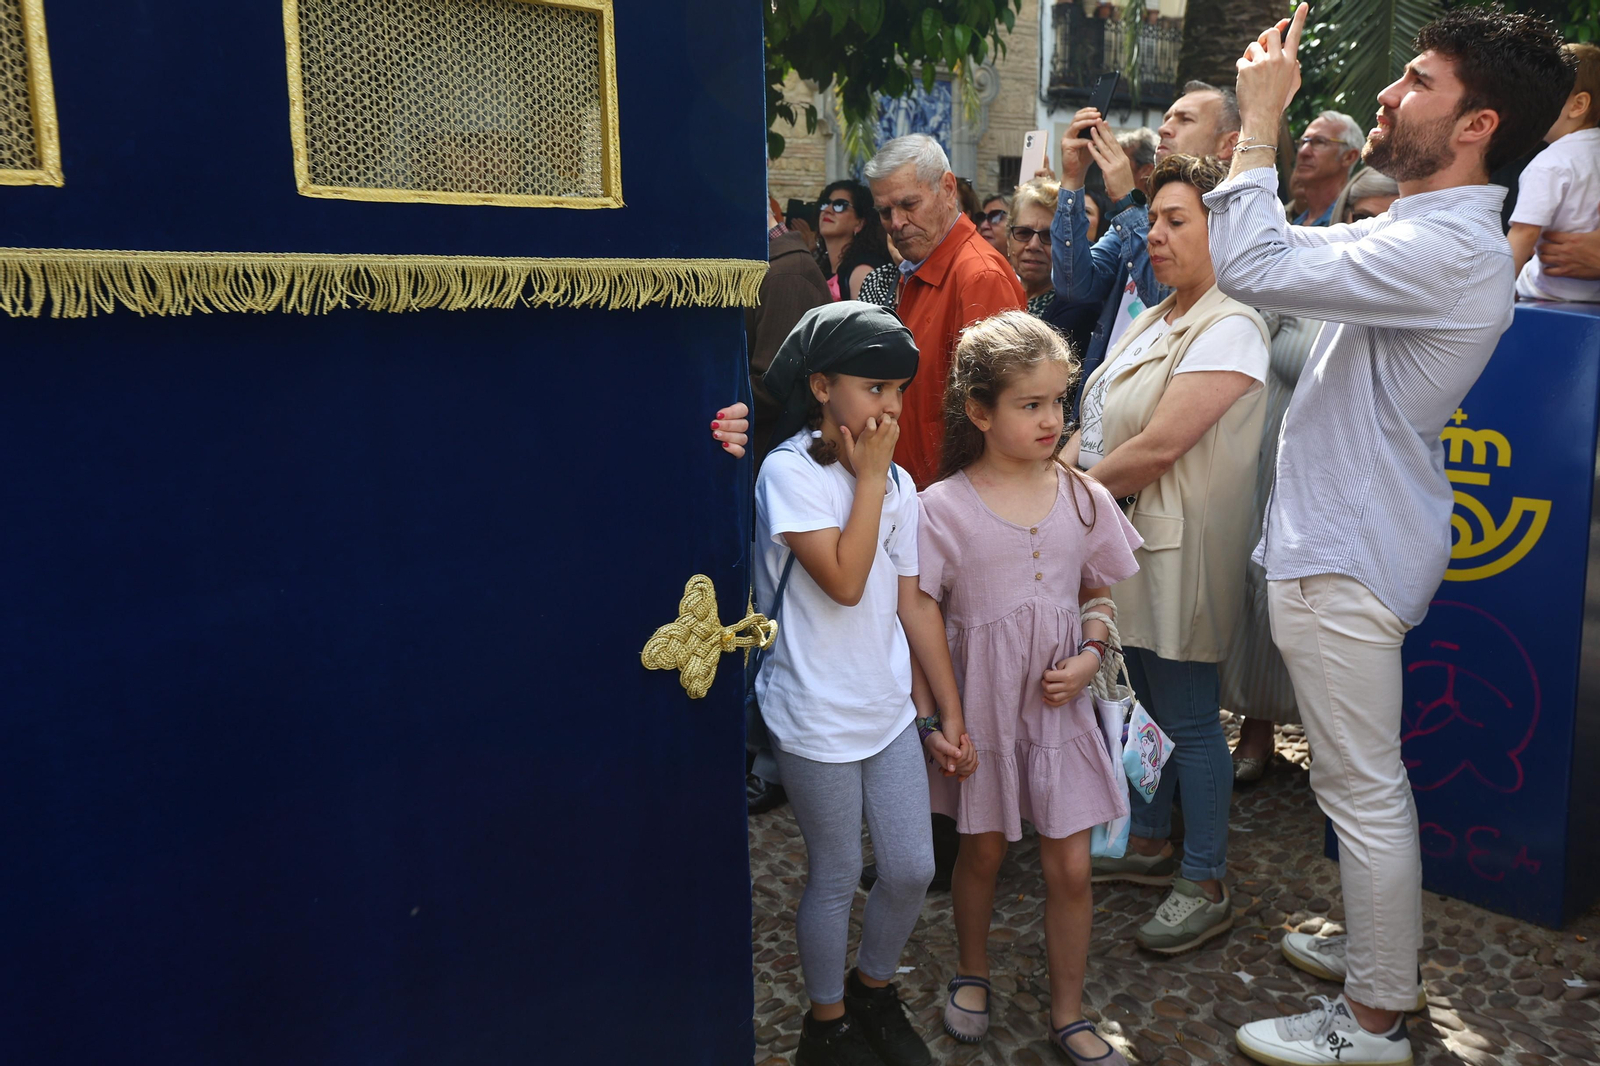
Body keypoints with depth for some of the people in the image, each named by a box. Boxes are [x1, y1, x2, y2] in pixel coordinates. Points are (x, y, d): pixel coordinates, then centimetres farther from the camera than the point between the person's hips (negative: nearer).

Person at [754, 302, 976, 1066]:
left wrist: (950, 717, 7)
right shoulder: (789, 472, -15)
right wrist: (869, 479, -17)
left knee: (913, 870, 11)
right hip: (817, 718, -6)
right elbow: (843, 581, -25)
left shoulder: (896, 482, 3)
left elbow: (914, 603, 6)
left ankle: (874, 991, 39)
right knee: (837, 878, 9)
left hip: (889, 708, 6)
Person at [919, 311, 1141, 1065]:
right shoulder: (943, 508, -12)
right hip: (979, 704, -2)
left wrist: (1090, 656, -10)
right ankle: (972, 975, 44)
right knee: (981, 851, 17)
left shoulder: (1083, 499, -3)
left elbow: (1101, 597, 9)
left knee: (1070, 866, 8)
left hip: (1059, 701, 2)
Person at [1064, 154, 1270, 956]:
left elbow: (1159, 446, -22)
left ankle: (1205, 885, 16)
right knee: (1139, 703, 18)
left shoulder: (1228, 329, -15)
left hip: (1180, 548, -9)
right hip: (1123, 538, 9)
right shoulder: (1152, 322, 15)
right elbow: (1094, 425, 14)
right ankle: (1148, 844, 35)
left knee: (1187, 719, 1)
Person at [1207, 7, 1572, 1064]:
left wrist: (1260, 122, -18)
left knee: (1363, 786, 2)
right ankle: (1384, 952, 40)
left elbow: (1254, 266, -29)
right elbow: (1285, 252, 22)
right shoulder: (1416, 231, 11)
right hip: (1336, 535, 11)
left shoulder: (1451, 251, -23)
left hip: (1349, 555, -11)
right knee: (1367, 776, 22)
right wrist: (1260, 127, 13)